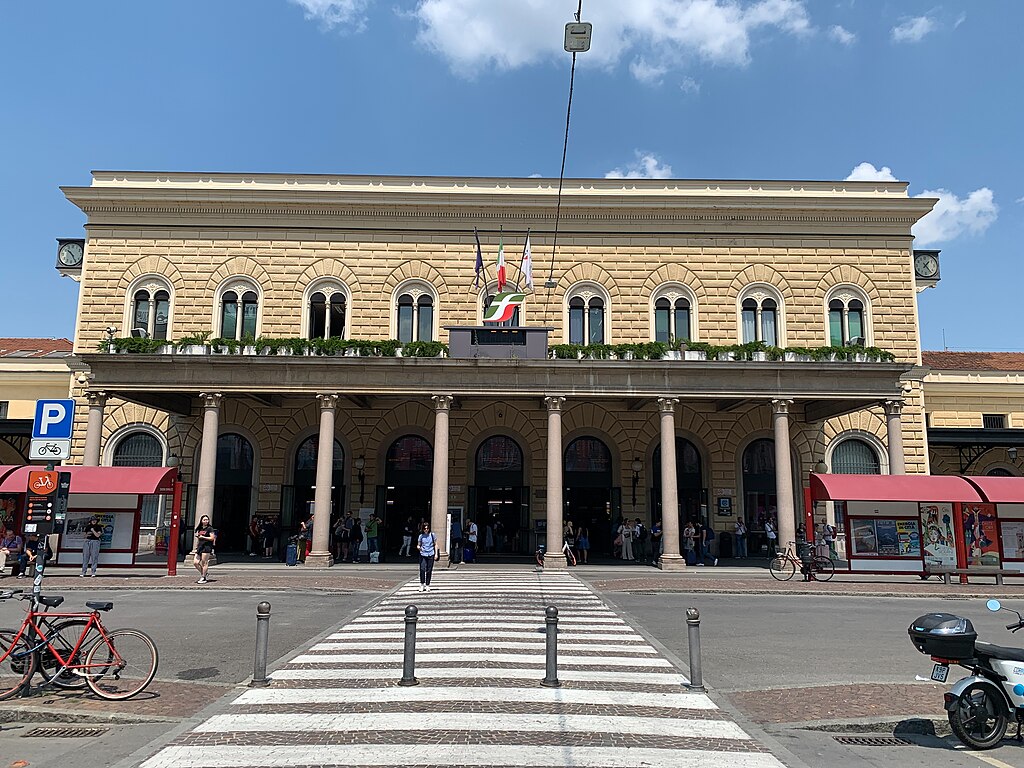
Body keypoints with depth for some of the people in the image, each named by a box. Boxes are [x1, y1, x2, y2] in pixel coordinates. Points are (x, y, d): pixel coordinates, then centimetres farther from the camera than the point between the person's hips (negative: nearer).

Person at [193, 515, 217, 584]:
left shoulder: (210, 528, -2)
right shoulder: (199, 529, 17)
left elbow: (212, 538, -9)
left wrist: (203, 537, -12)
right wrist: (196, 547, 20)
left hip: (206, 547, -7)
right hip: (200, 547, 7)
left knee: (204, 563, -5)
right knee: (195, 562, 0)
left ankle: (203, 578, 1)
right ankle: (203, 574, 19)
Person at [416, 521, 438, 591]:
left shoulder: (432, 535, 4)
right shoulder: (421, 536, 5)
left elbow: (435, 544, 10)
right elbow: (418, 545, 10)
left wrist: (436, 554, 4)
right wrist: (418, 547, -14)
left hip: (430, 555, 0)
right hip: (423, 555, 0)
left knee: (429, 571, 3)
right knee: (422, 569, -11)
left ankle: (427, 585, 14)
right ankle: (422, 584, 1)